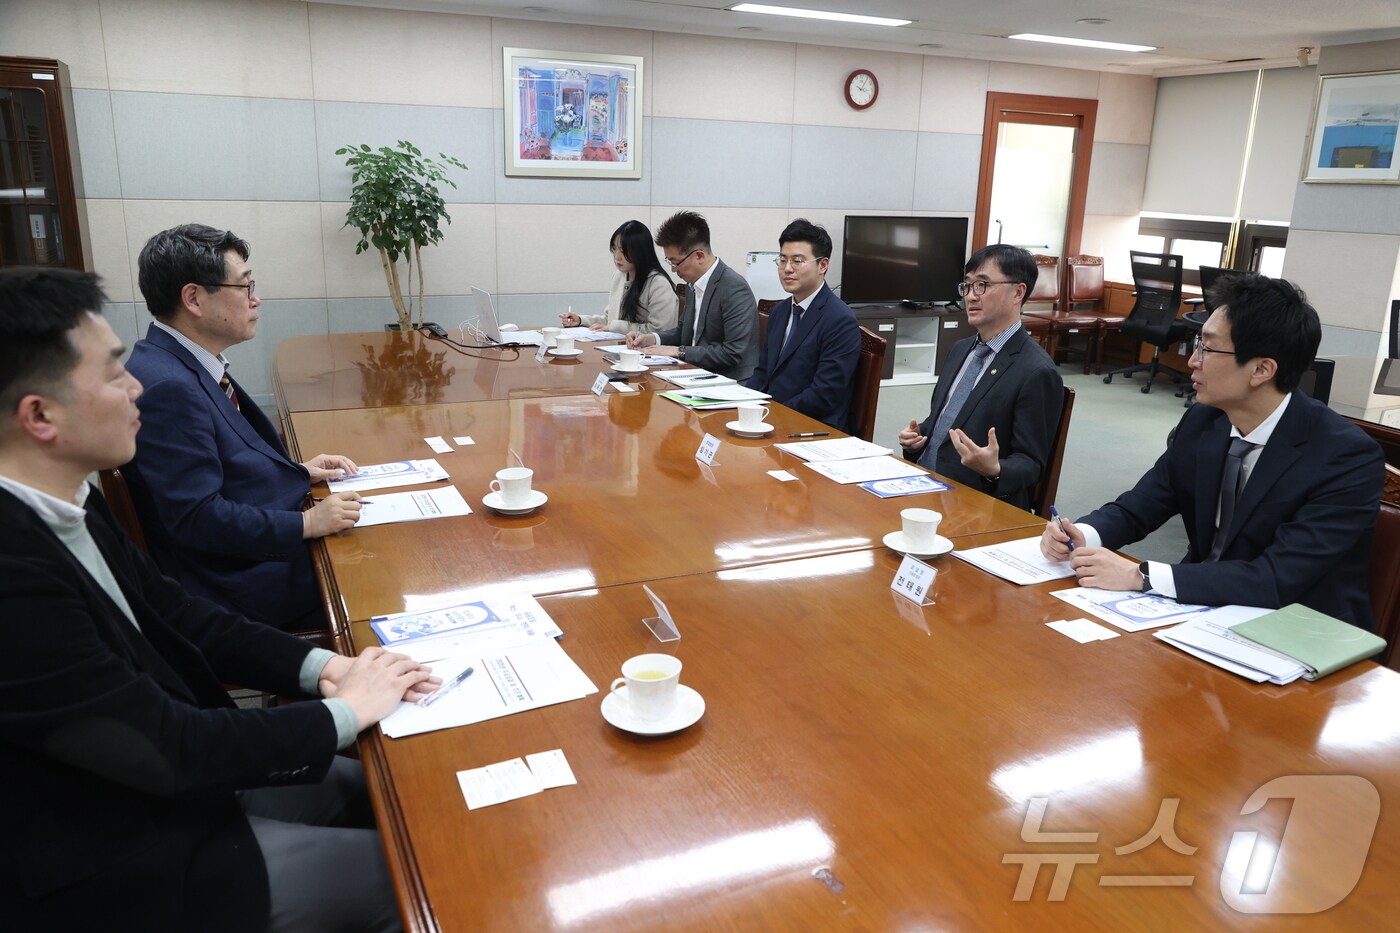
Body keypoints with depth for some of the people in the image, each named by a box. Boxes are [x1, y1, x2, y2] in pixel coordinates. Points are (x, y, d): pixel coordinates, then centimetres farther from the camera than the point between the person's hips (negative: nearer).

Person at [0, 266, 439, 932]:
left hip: (151, 776, 8)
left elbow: (172, 612, 4)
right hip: (112, 868, -8)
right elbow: (170, 750, -27)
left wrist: (320, 667, -8)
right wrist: (345, 712, -14)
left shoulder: (62, 501, -5)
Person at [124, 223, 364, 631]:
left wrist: (296, 471, 7)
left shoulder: (188, 365, 5)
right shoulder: (167, 387, -24)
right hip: (239, 586, -9)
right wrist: (308, 523, -21)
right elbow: (198, 519, -26)